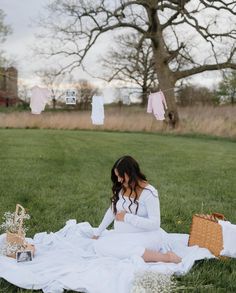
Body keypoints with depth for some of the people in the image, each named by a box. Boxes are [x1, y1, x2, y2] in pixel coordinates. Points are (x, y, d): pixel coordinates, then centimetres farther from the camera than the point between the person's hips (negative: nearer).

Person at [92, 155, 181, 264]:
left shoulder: (149, 192, -15)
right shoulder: (120, 189, 5)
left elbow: (155, 224, -20)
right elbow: (112, 211, 18)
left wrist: (127, 217, -18)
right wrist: (97, 233, 18)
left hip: (146, 237, -7)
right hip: (123, 235, 7)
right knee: (99, 244, -15)